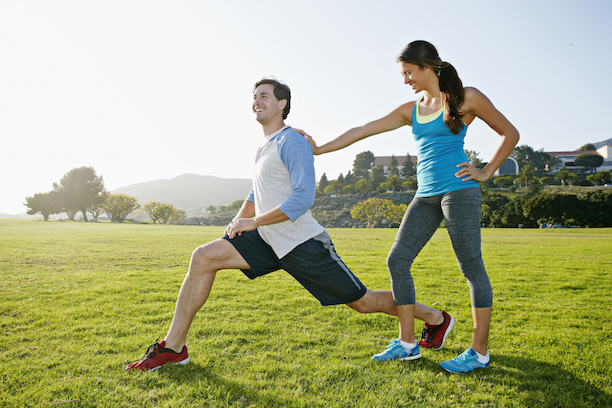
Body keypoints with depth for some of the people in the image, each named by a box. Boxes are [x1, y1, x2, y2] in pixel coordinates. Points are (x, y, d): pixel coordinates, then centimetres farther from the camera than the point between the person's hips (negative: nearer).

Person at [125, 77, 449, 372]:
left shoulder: (292, 142, -12)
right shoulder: (263, 147, 17)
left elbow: (303, 198, -22)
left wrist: (254, 222, -18)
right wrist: (236, 224, 18)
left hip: (303, 244, -8)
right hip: (269, 241, 8)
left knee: (362, 302, 1)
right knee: (203, 258, -7)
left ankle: (435, 318, 27)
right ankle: (173, 348, 1)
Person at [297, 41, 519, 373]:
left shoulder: (466, 99, 1)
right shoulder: (411, 110, 16)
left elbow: (510, 134, 8)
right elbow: (362, 131, 13)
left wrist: (486, 173, -1)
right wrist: (319, 149, 10)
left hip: (459, 191, -6)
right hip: (426, 196, 6)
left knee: (471, 266, -4)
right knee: (397, 260, 0)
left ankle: (480, 351, 7)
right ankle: (406, 342, 9)